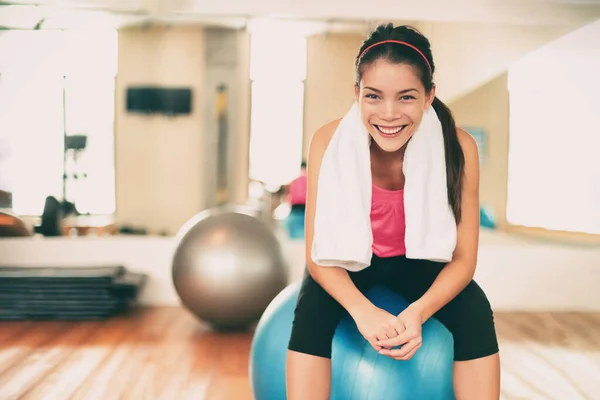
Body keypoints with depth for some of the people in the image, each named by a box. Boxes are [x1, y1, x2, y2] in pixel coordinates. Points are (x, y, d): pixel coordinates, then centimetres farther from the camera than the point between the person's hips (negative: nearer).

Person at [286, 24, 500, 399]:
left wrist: (418, 311, -41)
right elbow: (319, 252, -25)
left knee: (475, 311, -25)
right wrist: (363, 310, -44)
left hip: (418, 260, 1)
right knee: (313, 308, -30)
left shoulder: (459, 147, -27)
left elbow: (463, 259, -22)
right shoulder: (330, 142, -29)